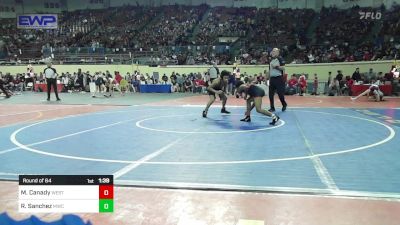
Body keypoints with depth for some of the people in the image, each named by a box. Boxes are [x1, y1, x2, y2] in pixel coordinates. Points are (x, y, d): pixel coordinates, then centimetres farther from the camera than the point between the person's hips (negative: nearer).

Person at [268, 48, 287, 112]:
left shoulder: (280, 59, -4)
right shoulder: (271, 61, 15)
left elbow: (283, 68, -15)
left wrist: (276, 67, -22)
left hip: (278, 78, -6)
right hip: (272, 78, 6)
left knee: (280, 93, -5)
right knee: (271, 94, 2)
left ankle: (284, 104, 20)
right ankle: (272, 108, 9)